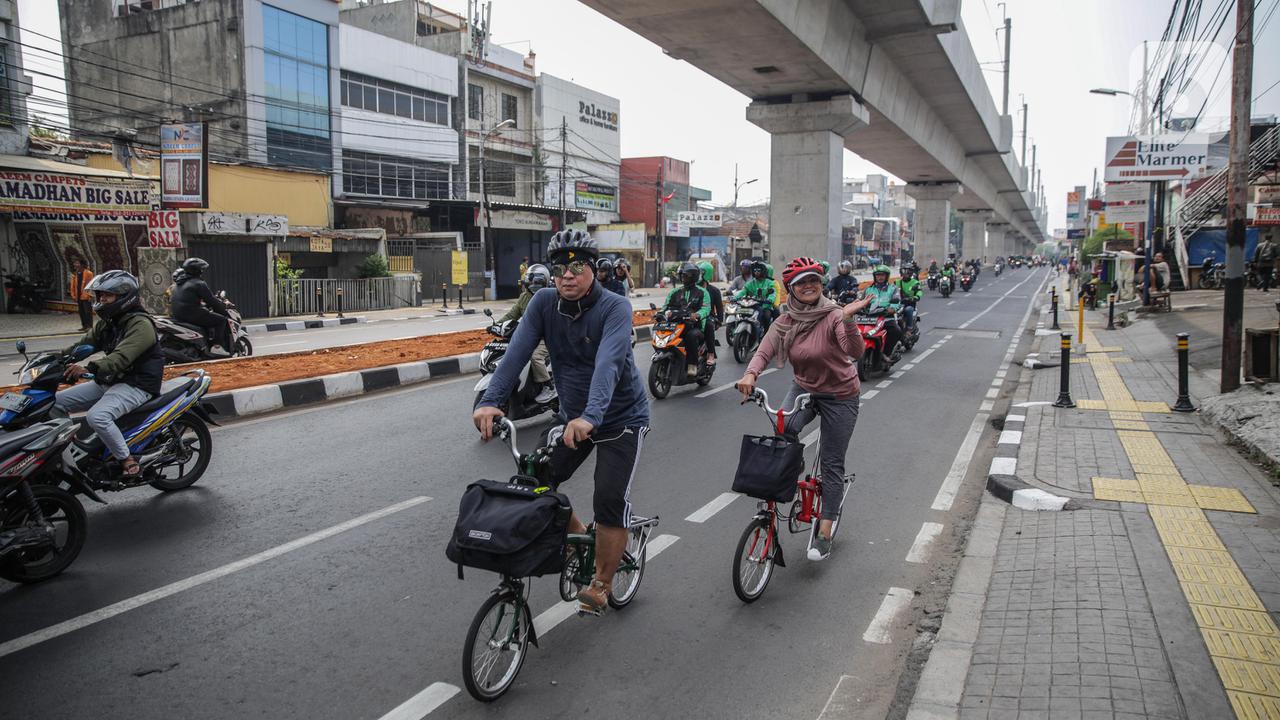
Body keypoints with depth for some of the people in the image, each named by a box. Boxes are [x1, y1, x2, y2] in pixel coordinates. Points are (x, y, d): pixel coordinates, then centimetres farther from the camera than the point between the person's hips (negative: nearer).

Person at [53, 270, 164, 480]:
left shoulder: (140, 324, -16)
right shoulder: (107, 323, 15)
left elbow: (122, 357, -29)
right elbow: (83, 345, 12)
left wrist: (90, 368, -42)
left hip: (136, 385, -10)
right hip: (108, 382, 10)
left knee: (97, 417, -32)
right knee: (56, 402, 4)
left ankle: (129, 462, -19)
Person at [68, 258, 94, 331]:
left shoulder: (88, 273, -7)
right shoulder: (75, 274, 12)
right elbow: (72, 286, 15)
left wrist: (90, 295, -13)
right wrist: (73, 296, 8)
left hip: (86, 297, -7)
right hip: (78, 297, 7)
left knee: (88, 312, -6)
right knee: (81, 312, 11)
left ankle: (89, 326, -4)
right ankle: (84, 326, 18)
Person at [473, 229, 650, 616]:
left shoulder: (615, 307, -23)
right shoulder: (543, 303, -9)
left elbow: (608, 363, -38)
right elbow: (517, 352, -20)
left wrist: (590, 416, -54)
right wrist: (490, 401, -35)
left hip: (621, 417, -5)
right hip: (572, 416, 5)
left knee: (610, 501, -11)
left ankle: (601, 583, 11)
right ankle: (578, 535, 28)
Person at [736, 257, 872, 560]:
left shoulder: (834, 316, -20)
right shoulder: (785, 323, -6)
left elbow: (856, 351, -34)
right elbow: (763, 352, -18)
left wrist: (848, 318, -50)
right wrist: (750, 374, -39)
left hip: (839, 395, -3)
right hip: (804, 388, 3)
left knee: (831, 464, 2)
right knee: (783, 428, -30)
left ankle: (824, 534, 12)